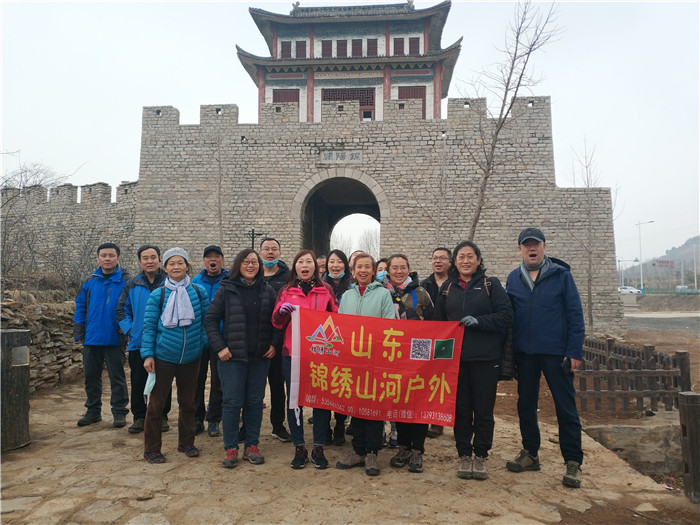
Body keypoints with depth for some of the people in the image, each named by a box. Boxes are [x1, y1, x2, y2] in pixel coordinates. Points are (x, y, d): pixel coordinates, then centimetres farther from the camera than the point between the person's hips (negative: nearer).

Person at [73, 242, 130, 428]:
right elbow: (80, 307, 9)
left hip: (115, 340, -4)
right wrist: (78, 333, 5)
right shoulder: (89, 282, 5)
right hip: (91, 339, 4)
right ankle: (93, 411, 28)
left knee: (117, 377, 5)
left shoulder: (126, 282, -5)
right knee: (91, 377, 14)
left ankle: (119, 412, 14)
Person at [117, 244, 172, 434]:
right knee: (138, 383, 9)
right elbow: (122, 310, 14)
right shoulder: (132, 285, 6)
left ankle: (162, 416, 22)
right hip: (138, 343, 2)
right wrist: (129, 330, 2)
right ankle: (139, 417, 23)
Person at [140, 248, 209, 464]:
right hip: (163, 357, -2)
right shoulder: (157, 295, -5)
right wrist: (148, 354, -7)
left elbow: (206, 320, 8)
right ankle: (151, 449, 19)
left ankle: (186, 443, 31)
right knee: (156, 403, 4)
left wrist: (205, 344, 3)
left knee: (188, 402, 15)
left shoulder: (199, 291, 0)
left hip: (191, 357, 2)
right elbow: (149, 326, -3)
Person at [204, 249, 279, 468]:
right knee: (232, 402, 2)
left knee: (255, 402, 9)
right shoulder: (226, 290, -1)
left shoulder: (268, 291, 6)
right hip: (232, 356, -2)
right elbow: (210, 319, -1)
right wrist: (219, 347, -8)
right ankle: (231, 448, 15)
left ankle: (252, 446, 21)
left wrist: (274, 344, 0)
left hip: (260, 357, 2)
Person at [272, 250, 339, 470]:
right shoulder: (287, 291, 9)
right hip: (292, 353, 1)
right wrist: (282, 311, -14)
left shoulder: (325, 290, 8)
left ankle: (318, 448, 16)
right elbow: (277, 323, 7)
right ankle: (299, 448, 18)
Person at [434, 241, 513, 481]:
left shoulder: (490, 284, 3)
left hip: (485, 357, -2)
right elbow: (438, 320, 14)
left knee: (484, 409, 6)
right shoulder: (447, 287, 10)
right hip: (456, 357, 2)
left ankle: (481, 456, 21)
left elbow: (506, 315, -5)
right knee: (461, 408, 7)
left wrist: (479, 321, -17)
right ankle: (464, 456, 20)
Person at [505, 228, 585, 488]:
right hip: (524, 353, 4)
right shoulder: (513, 279, 7)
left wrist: (574, 352, -10)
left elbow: (575, 315, -4)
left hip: (556, 352, -3)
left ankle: (573, 463, 13)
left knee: (566, 407, 2)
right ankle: (530, 454, 27)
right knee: (525, 405, 12)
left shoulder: (561, 275, -2)